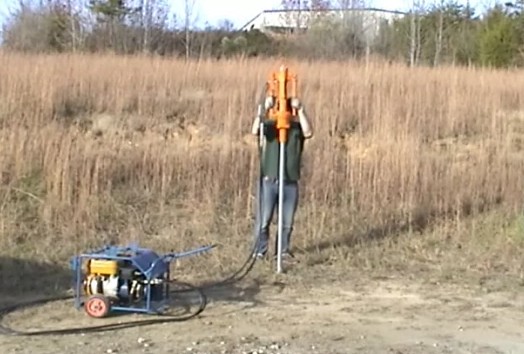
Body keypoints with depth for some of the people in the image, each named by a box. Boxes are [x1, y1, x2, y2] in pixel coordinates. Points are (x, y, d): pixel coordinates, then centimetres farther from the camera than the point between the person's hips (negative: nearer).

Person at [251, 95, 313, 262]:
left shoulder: (297, 127, 4)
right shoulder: (269, 125, 1)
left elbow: (308, 133, -18)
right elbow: (255, 131, -19)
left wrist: (301, 110, -24)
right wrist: (264, 109, -30)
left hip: (290, 183, 1)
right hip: (269, 181, -1)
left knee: (287, 222, 7)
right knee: (263, 221, -1)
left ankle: (284, 250, 20)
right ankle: (260, 250, 11)